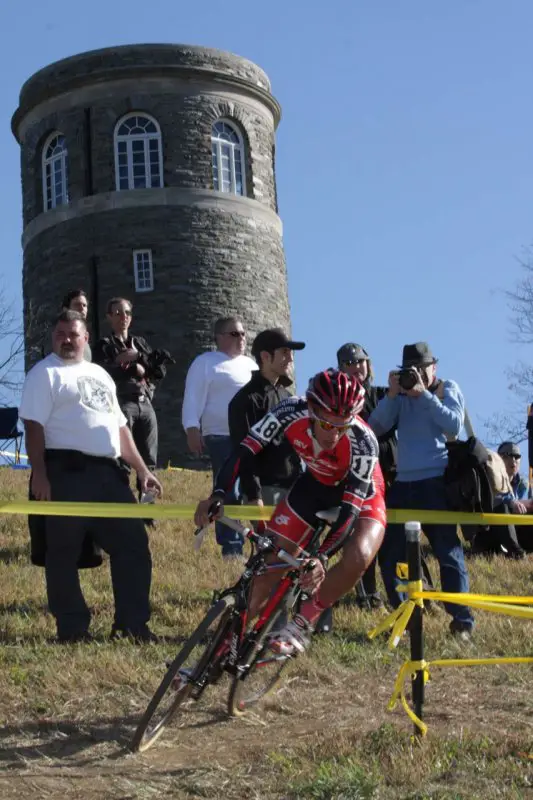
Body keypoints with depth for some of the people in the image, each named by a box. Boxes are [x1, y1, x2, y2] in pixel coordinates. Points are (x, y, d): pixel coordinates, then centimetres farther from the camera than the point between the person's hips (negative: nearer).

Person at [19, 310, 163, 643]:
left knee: (133, 543, 4)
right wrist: (40, 474, -20)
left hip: (107, 473, 7)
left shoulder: (100, 374, 22)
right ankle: (72, 629, 8)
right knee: (64, 553, -1)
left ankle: (133, 623, 11)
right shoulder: (45, 373, 0)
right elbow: (34, 426, -10)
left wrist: (142, 469, 18)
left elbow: (120, 427, 24)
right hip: (67, 472, -7)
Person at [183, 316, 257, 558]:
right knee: (229, 494, -9)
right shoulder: (205, 363, 2)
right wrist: (192, 429, -16)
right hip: (224, 438, -6)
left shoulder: (250, 364, 22)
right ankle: (231, 547, -5)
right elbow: (193, 399, -5)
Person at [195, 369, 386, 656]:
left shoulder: (362, 442, -38)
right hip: (315, 485, 3)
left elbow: (351, 508, -39)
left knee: (358, 558, -31)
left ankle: (301, 625, -12)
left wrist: (321, 557, -51)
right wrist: (216, 496, -39)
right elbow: (245, 451, -25)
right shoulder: (292, 412, -30)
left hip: (360, 493, -3)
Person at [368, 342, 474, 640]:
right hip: (402, 484, 5)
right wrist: (392, 395, -9)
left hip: (436, 483, -5)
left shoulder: (448, 389, 4)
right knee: (390, 553, 6)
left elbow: (454, 425, -13)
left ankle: (462, 621, -2)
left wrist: (424, 394, -14)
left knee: (449, 552, -6)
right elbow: (376, 427, 2)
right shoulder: (401, 395, 12)